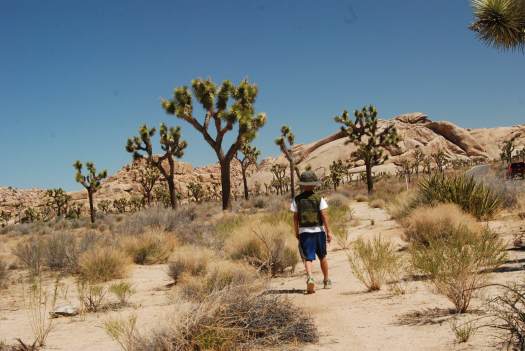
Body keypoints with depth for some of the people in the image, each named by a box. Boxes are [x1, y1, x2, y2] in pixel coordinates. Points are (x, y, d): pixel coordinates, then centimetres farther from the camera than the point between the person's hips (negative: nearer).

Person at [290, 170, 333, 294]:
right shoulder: (319, 198, -3)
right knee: (322, 257, 17)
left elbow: (295, 217, 2)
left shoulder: (297, 199, 0)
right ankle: (326, 281, 30)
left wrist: (296, 232, 12)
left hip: (304, 232, 0)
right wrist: (328, 231, -5)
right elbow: (324, 215, -8)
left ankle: (310, 278, -29)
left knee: (308, 258, -3)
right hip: (318, 230, 0)